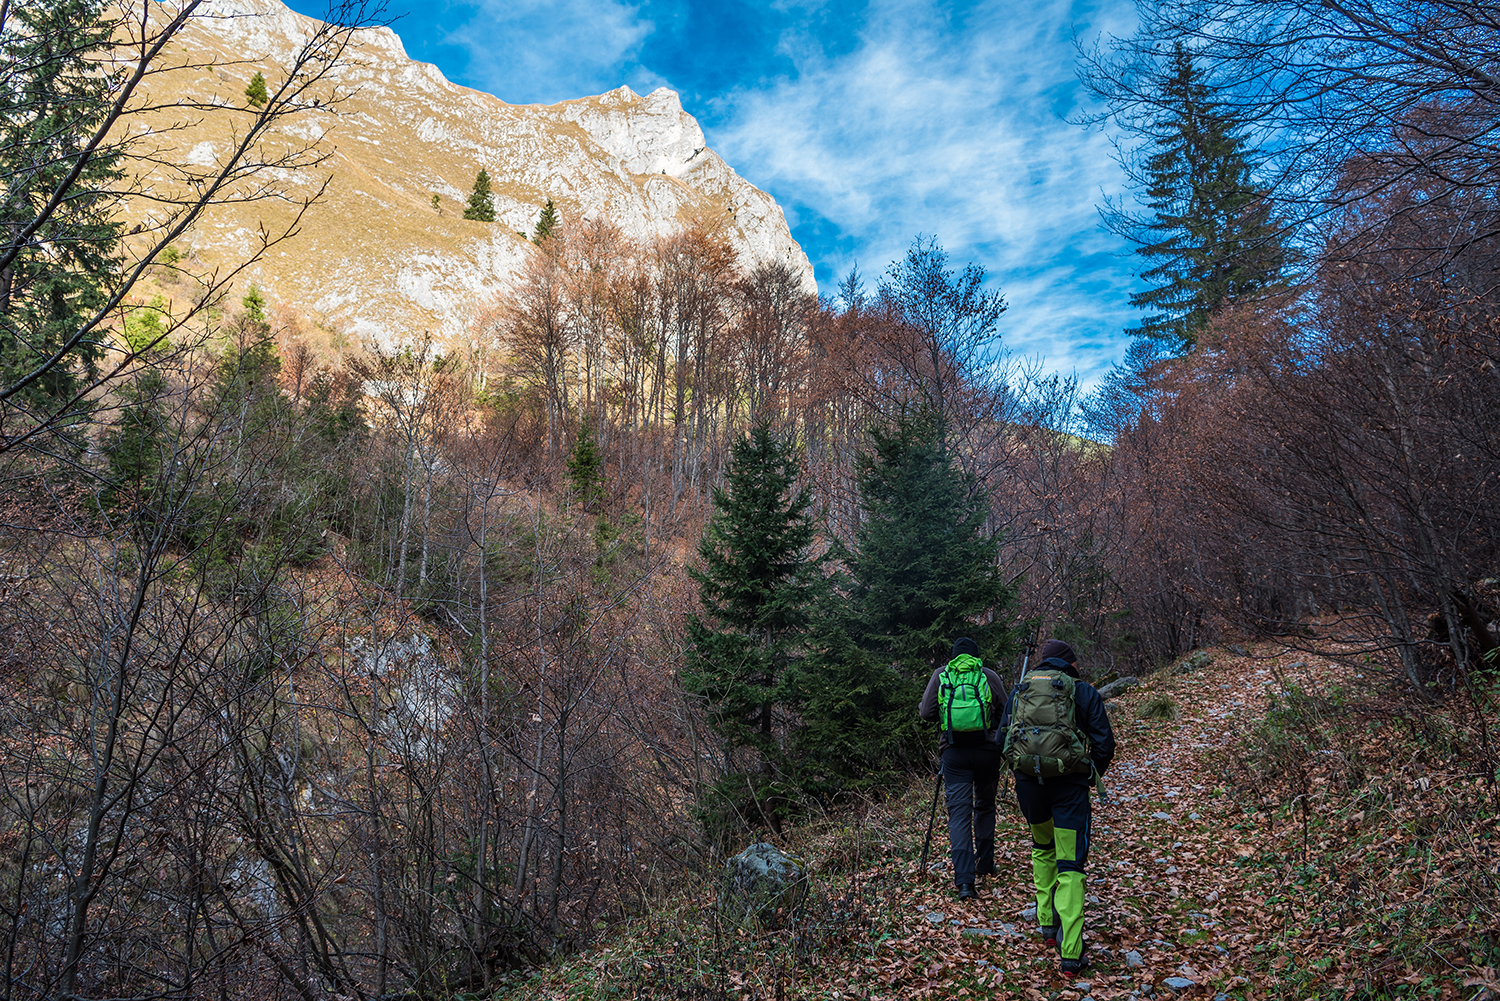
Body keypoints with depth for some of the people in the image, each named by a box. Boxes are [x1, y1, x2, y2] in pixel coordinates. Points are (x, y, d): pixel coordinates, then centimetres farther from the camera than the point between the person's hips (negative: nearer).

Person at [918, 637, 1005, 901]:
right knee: (985, 807, 20)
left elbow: (926, 713, 1)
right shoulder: (990, 676, 4)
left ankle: (964, 879, -12)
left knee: (959, 811, -2)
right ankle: (985, 864, 31)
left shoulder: (940, 675, 5)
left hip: (953, 751, 0)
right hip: (986, 749, 1)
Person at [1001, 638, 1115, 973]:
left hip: (1028, 782, 3)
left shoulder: (1019, 689, 11)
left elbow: (1003, 736, 14)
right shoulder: (1084, 692, 3)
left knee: (1042, 849, 26)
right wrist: (1092, 773, 18)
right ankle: (1070, 952, -3)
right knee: (1070, 865, 1)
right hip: (1069, 785, -3)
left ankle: (1047, 924, 30)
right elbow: (1104, 742, 1)